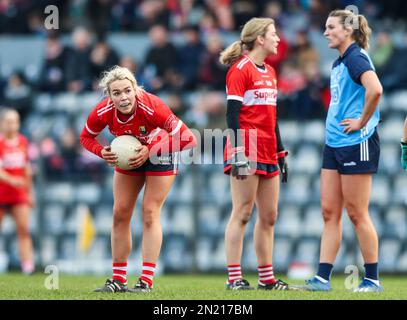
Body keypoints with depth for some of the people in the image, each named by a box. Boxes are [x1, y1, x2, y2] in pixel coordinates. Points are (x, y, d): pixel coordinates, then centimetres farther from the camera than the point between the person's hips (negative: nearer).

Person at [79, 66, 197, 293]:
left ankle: (147, 281, -8)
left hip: (160, 153, -4)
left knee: (150, 214, -10)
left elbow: (187, 138, -34)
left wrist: (150, 151, -36)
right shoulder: (103, 112, -26)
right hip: (128, 156, 4)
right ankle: (119, 280, 11)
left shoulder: (152, 107, -38)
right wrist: (103, 152, -25)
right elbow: (86, 137, -5)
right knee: (120, 214, 3)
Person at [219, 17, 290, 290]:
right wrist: (238, 153, -21)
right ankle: (234, 278, -6)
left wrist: (281, 154, 21)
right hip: (247, 153, -8)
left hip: (268, 153, 8)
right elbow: (232, 114, -14)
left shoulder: (269, 72, 17)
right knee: (242, 214, -7)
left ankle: (267, 278, 14)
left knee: (269, 216, 9)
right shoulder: (240, 70, -8)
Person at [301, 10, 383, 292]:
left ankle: (373, 279, 5)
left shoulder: (356, 57, -13)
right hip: (334, 143, 9)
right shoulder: (339, 62, 16)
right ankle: (323, 278, 6)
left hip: (356, 143, -9)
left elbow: (375, 89, -30)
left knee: (357, 213, -4)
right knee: (330, 212, 6)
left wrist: (362, 121, -20)